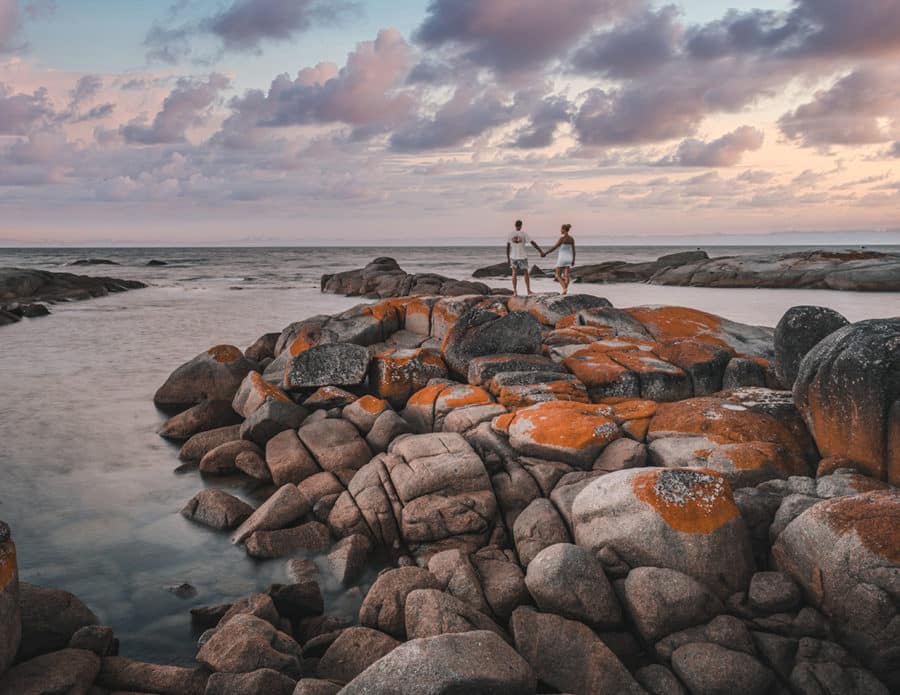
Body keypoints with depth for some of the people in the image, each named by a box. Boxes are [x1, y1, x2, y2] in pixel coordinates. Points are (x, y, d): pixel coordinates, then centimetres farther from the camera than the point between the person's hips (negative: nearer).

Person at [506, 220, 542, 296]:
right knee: (526, 273, 9)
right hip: (523, 257, -1)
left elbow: (507, 247, -1)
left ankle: (515, 291, 0)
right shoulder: (524, 234, -8)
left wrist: (508, 258, 6)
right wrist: (541, 251, -3)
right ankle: (528, 290, 11)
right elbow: (533, 243, -8)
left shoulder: (510, 234, -4)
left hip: (513, 257, 1)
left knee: (514, 273, 8)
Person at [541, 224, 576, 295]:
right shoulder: (571, 239, 6)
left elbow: (554, 247, -15)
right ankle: (565, 290, -2)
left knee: (558, 276, 3)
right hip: (568, 259, 6)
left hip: (562, 258, -6)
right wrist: (573, 260, 20)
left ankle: (564, 288, -16)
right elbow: (573, 250, 10)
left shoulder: (562, 238, -14)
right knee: (566, 276, 5)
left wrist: (545, 253, -9)